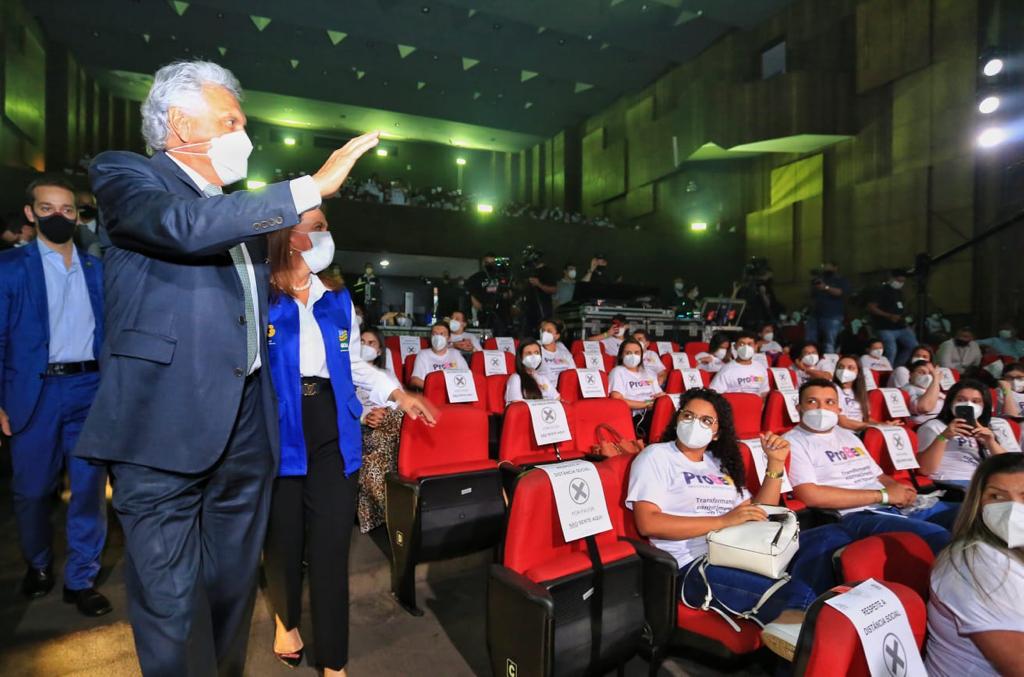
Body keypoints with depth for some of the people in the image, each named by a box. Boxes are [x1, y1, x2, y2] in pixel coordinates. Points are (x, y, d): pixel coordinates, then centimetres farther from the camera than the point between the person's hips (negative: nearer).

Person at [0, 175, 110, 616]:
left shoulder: (97, 269, 9)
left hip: (90, 390, 1)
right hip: (35, 393, -1)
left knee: (89, 488, 4)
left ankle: (81, 578, 19)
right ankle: (37, 566, 37)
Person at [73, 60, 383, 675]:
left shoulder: (244, 208, 19)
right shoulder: (125, 174, 0)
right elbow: (185, 227, -23)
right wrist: (311, 187, -22)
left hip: (247, 423, 6)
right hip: (167, 425, -6)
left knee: (235, 588, 18)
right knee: (170, 604, 5)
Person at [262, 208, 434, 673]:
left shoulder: (337, 299, 12)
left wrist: (399, 394, 10)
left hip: (332, 431, 3)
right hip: (278, 431, -3)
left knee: (331, 543, 5)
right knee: (282, 537, 14)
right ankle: (286, 620, 46)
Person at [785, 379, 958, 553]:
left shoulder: (848, 435, 22)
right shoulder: (793, 442, -5)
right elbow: (811, 496, -17)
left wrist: (900, 490, -1)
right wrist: (883, 495, -11)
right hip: (858, 516, -9)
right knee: (939, 537, -30)